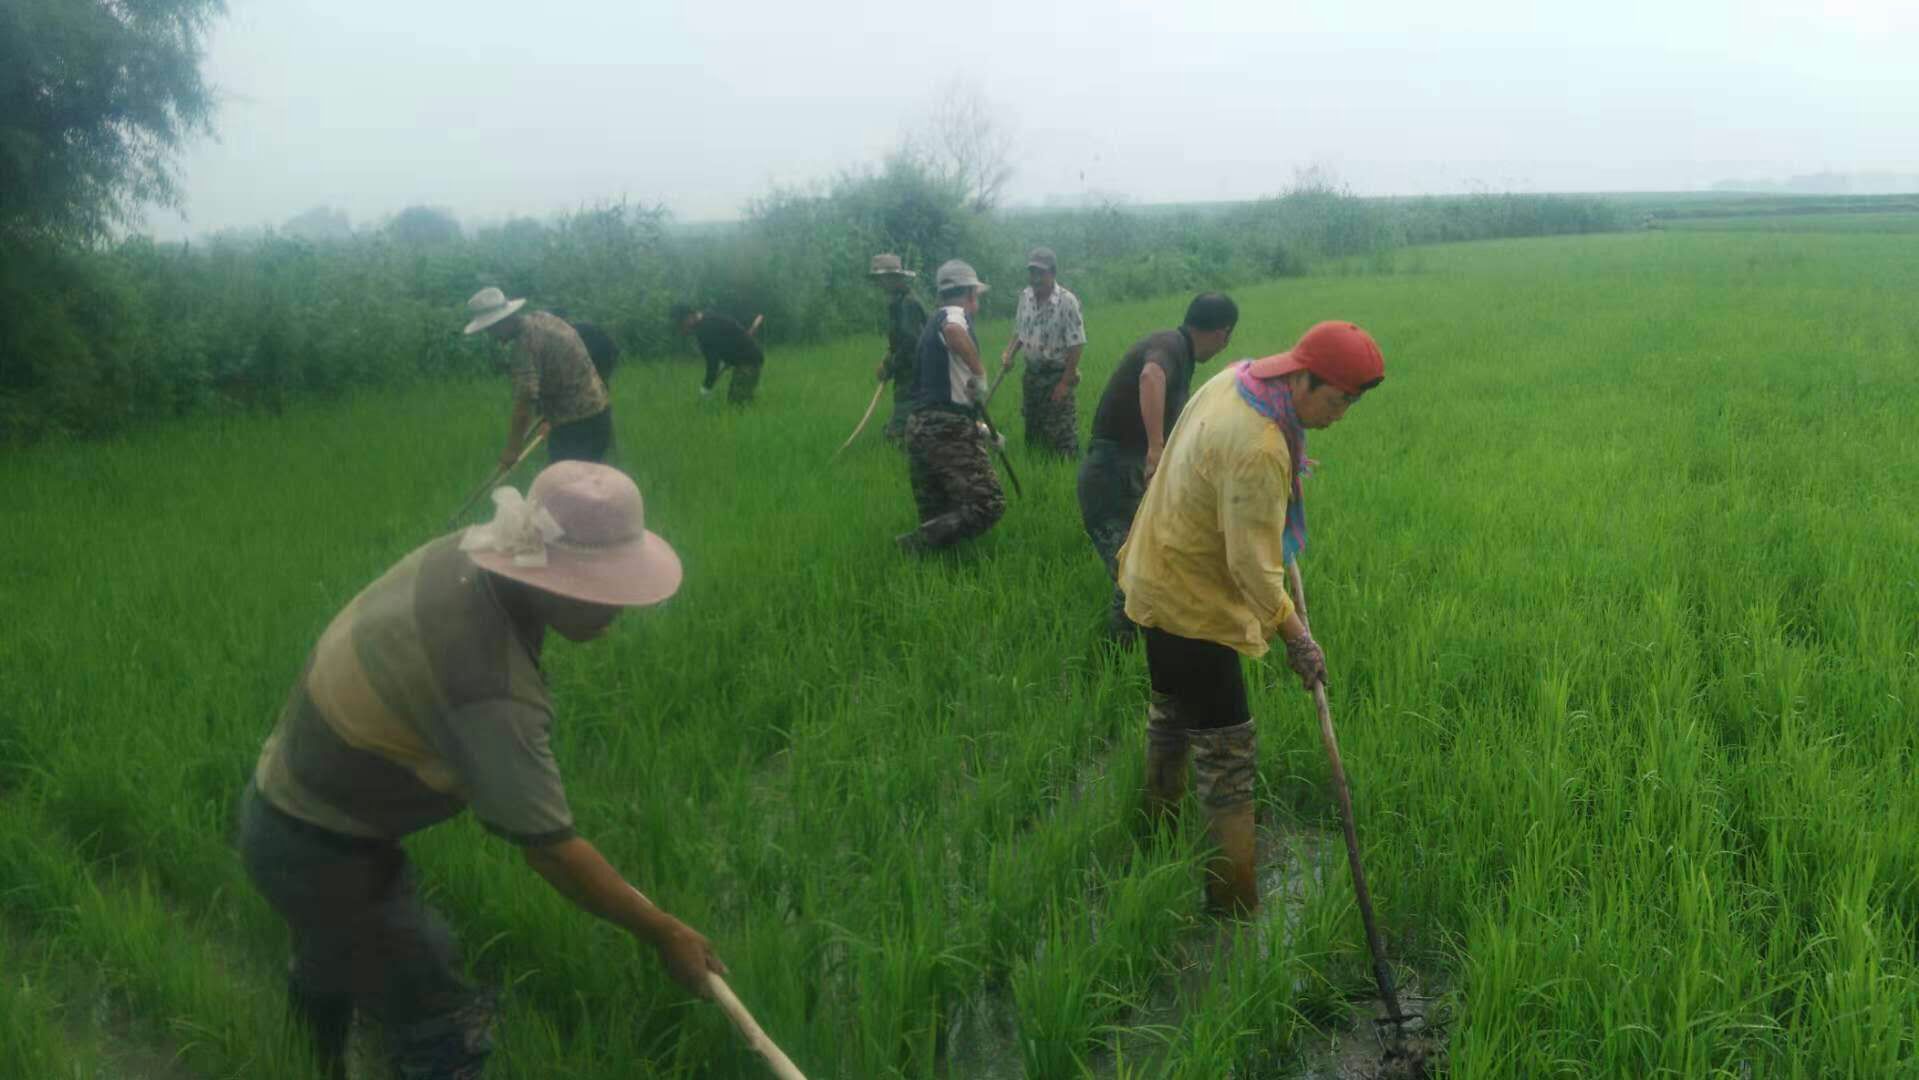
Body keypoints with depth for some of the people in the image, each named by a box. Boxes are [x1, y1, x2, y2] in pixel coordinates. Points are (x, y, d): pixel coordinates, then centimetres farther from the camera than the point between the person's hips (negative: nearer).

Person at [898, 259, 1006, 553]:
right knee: (988, 505, -12)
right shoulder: (953, 314, -2)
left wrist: (982, 428, 39)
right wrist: (980, 374, -20)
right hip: (948, 429, -9)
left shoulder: (932, 325, 26)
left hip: (920, 426, 10)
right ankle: (915, 546, -17)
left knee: (936, 517, 14)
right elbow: (953, 331, -31)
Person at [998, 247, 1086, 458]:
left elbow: (1075, 345, -16)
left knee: (1061, 433, -4)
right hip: (1031, 373, 6)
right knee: (1032, 430, 16)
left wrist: (1065, 383, -17)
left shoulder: (1067, 301, -18)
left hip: (1057, 375, -6)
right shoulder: (1025, 296, 2)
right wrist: (1009, 353, -3)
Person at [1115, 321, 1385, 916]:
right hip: (1192, 603, -11)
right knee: (1227, 754, -2)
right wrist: (1295, 635, -17)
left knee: (1173, 713, 28)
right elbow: (1253, 567, -28)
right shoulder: (1258, 451, -33)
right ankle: (1234, 902, 8)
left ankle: (1160, 827, 49)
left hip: (1160, 575, 11)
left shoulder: (1236, 377, -4)